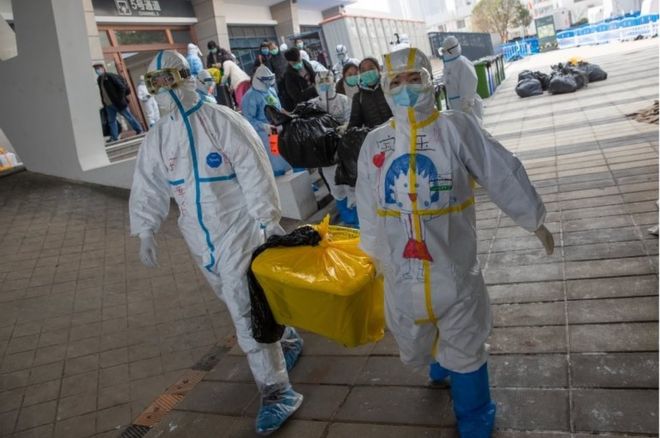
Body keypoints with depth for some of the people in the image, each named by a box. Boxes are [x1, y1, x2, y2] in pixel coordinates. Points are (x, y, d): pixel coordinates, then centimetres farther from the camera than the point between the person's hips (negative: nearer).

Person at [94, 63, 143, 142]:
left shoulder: (110, 76, -11)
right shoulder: (99, 80, 10)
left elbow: (122, 87, -14)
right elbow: (102, 92, 14)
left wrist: (120, 98, -14)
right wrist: (104, 103, 6)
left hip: (118, 102, -7)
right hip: (108, 105, 7)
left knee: (129, 117, 3)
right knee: (111, 121, 7)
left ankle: (139, 130, 13)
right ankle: (114, 137, 11)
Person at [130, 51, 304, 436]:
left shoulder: (222, 121, -10)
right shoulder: (157, 139, 8)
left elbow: (254, 172, -14)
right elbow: (148, 188, 11)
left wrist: (269, 218, -17)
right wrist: (146, 231, 4)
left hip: (238, 229, -6)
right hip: (200, 237, 7)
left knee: (247, 311, -9)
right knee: (239, 302, 18)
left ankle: (276, 390, 2)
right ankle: (287, 341, 42)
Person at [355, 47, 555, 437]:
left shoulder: (458, 128, -10)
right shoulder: (374, 143, -1)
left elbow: (504, 176, -4)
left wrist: (535, 221, 3)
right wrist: (373, 253, 17)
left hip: (454, 269, -3)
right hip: (402, 274, 3)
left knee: (464, 350, 17)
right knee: (414, 349, 22)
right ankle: (441, 363, 59)